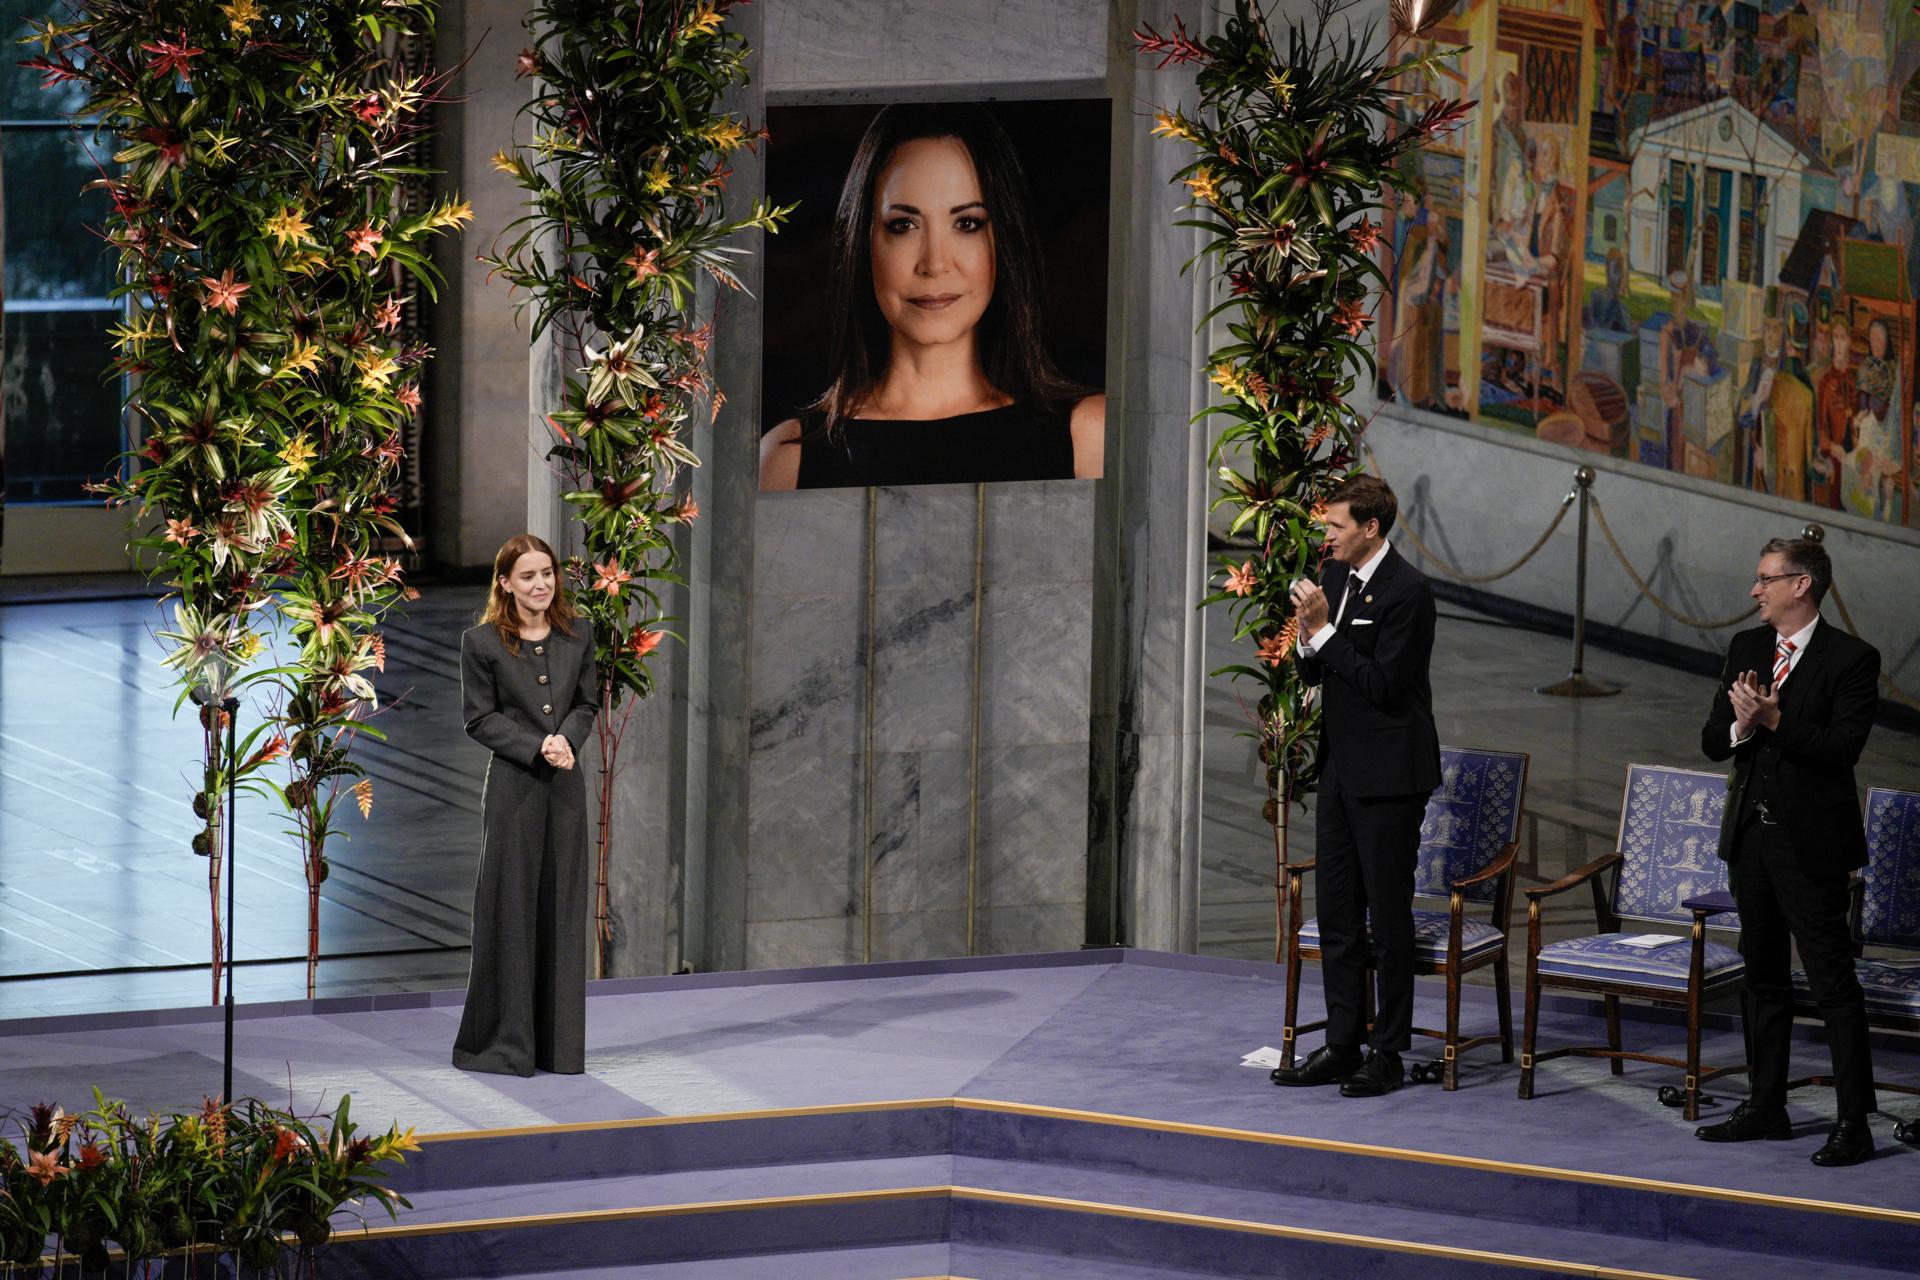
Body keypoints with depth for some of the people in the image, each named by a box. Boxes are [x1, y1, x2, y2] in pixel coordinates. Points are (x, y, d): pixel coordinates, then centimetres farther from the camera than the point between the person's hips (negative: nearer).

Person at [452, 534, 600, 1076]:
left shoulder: (578, 635, 7)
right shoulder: (482, 643, -4)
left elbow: (587, 704, 10)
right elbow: (479, 718, -5)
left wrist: (567, 741, -11)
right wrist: (538, 747, -16)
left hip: (566, 786, 4)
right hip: (512, 784, -4)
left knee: (562, 909, 6)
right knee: (510, 909, -2)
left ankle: (558, 1042, 13)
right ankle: (502, 1043, 5)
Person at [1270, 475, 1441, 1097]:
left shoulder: (1407, 591, -16)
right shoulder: (1337, 578, 10)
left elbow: (1381, 684, -21)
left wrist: (1325, 630, -19)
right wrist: (1308, 636, -5)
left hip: (1388, 776, -9)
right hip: (1341, 767, 9)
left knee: (1388, 914, -2)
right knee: (1337, 913, 11)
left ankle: (1388, 1054, 4)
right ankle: (1342, 1045, 17)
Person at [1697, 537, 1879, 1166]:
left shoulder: (1851, 660, -10)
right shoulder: (1746, 649, 9)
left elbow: (1842, 747, -20)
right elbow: (1712, 740, 8)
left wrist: (1775, 720, -27)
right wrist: (1740, 725, -14)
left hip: (1810, 841, -7)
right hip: (1751, 832, 7)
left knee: (1833, 981, -6)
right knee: (1763, 975, 15)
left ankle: (1854, 1123, -4)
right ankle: (1765, 1105, 25)